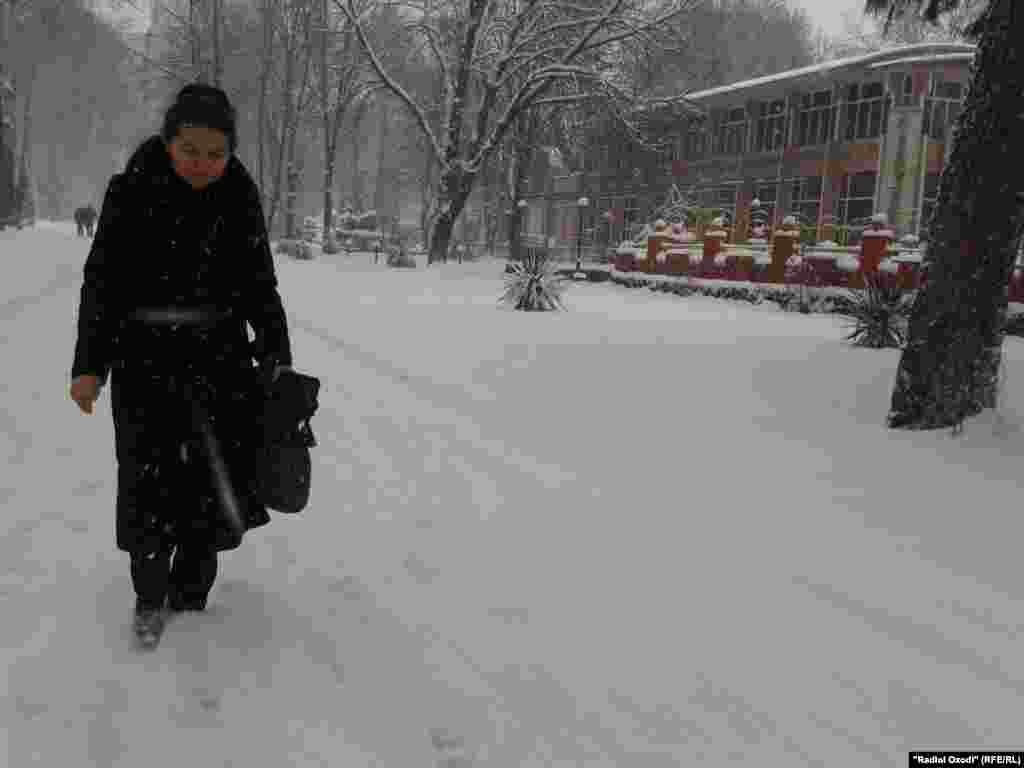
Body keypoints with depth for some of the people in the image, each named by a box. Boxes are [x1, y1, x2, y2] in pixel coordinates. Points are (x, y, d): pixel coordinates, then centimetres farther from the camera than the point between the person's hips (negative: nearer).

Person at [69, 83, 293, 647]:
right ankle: (150, 593, 24)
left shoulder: (240, 197, -2)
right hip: (146, 356, -2)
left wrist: (277, 357, 5)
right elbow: (102, 280, -6)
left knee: (221, 473, 5)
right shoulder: (132, 190, -9)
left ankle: (191, 594, 25)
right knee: (150, 477, 3)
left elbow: (259, 283, 5)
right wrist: (89, 364, -8)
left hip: (220, 353, 2)